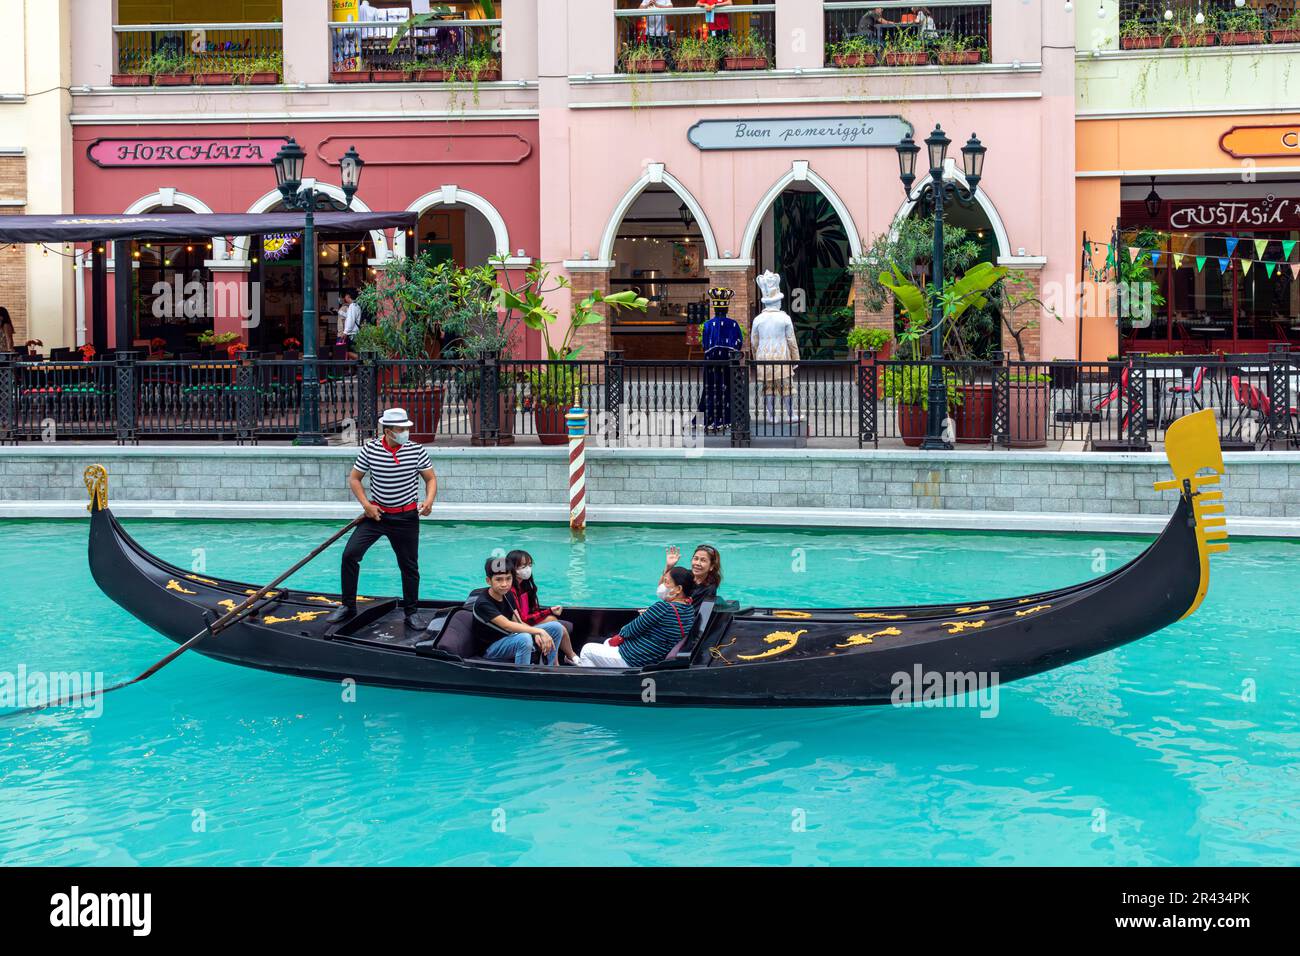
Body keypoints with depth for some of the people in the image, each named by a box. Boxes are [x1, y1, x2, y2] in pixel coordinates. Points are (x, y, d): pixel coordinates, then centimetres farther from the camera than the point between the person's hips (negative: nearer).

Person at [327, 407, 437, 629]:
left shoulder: (416, 450, -8)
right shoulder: (370, 449, -8)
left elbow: (431, 478, 1)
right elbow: (354, 478, 2)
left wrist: (429, 499, -19)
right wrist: (366, 504, -12)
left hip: (406, 517, 0)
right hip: (377, 513, 0)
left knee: (409, 566, 6)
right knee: (350, 554, -11)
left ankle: (411, 613, 22)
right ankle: (348, 606, 3)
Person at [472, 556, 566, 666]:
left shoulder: (507, 595, 3)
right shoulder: (483, 603, -24)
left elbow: (518, 622, -2)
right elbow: (507, 625, -33)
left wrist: (536, 635, -22)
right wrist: (540, 631, -36)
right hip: (490, 648, -9)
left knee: (556, 627, 0)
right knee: (524, 639, -39)